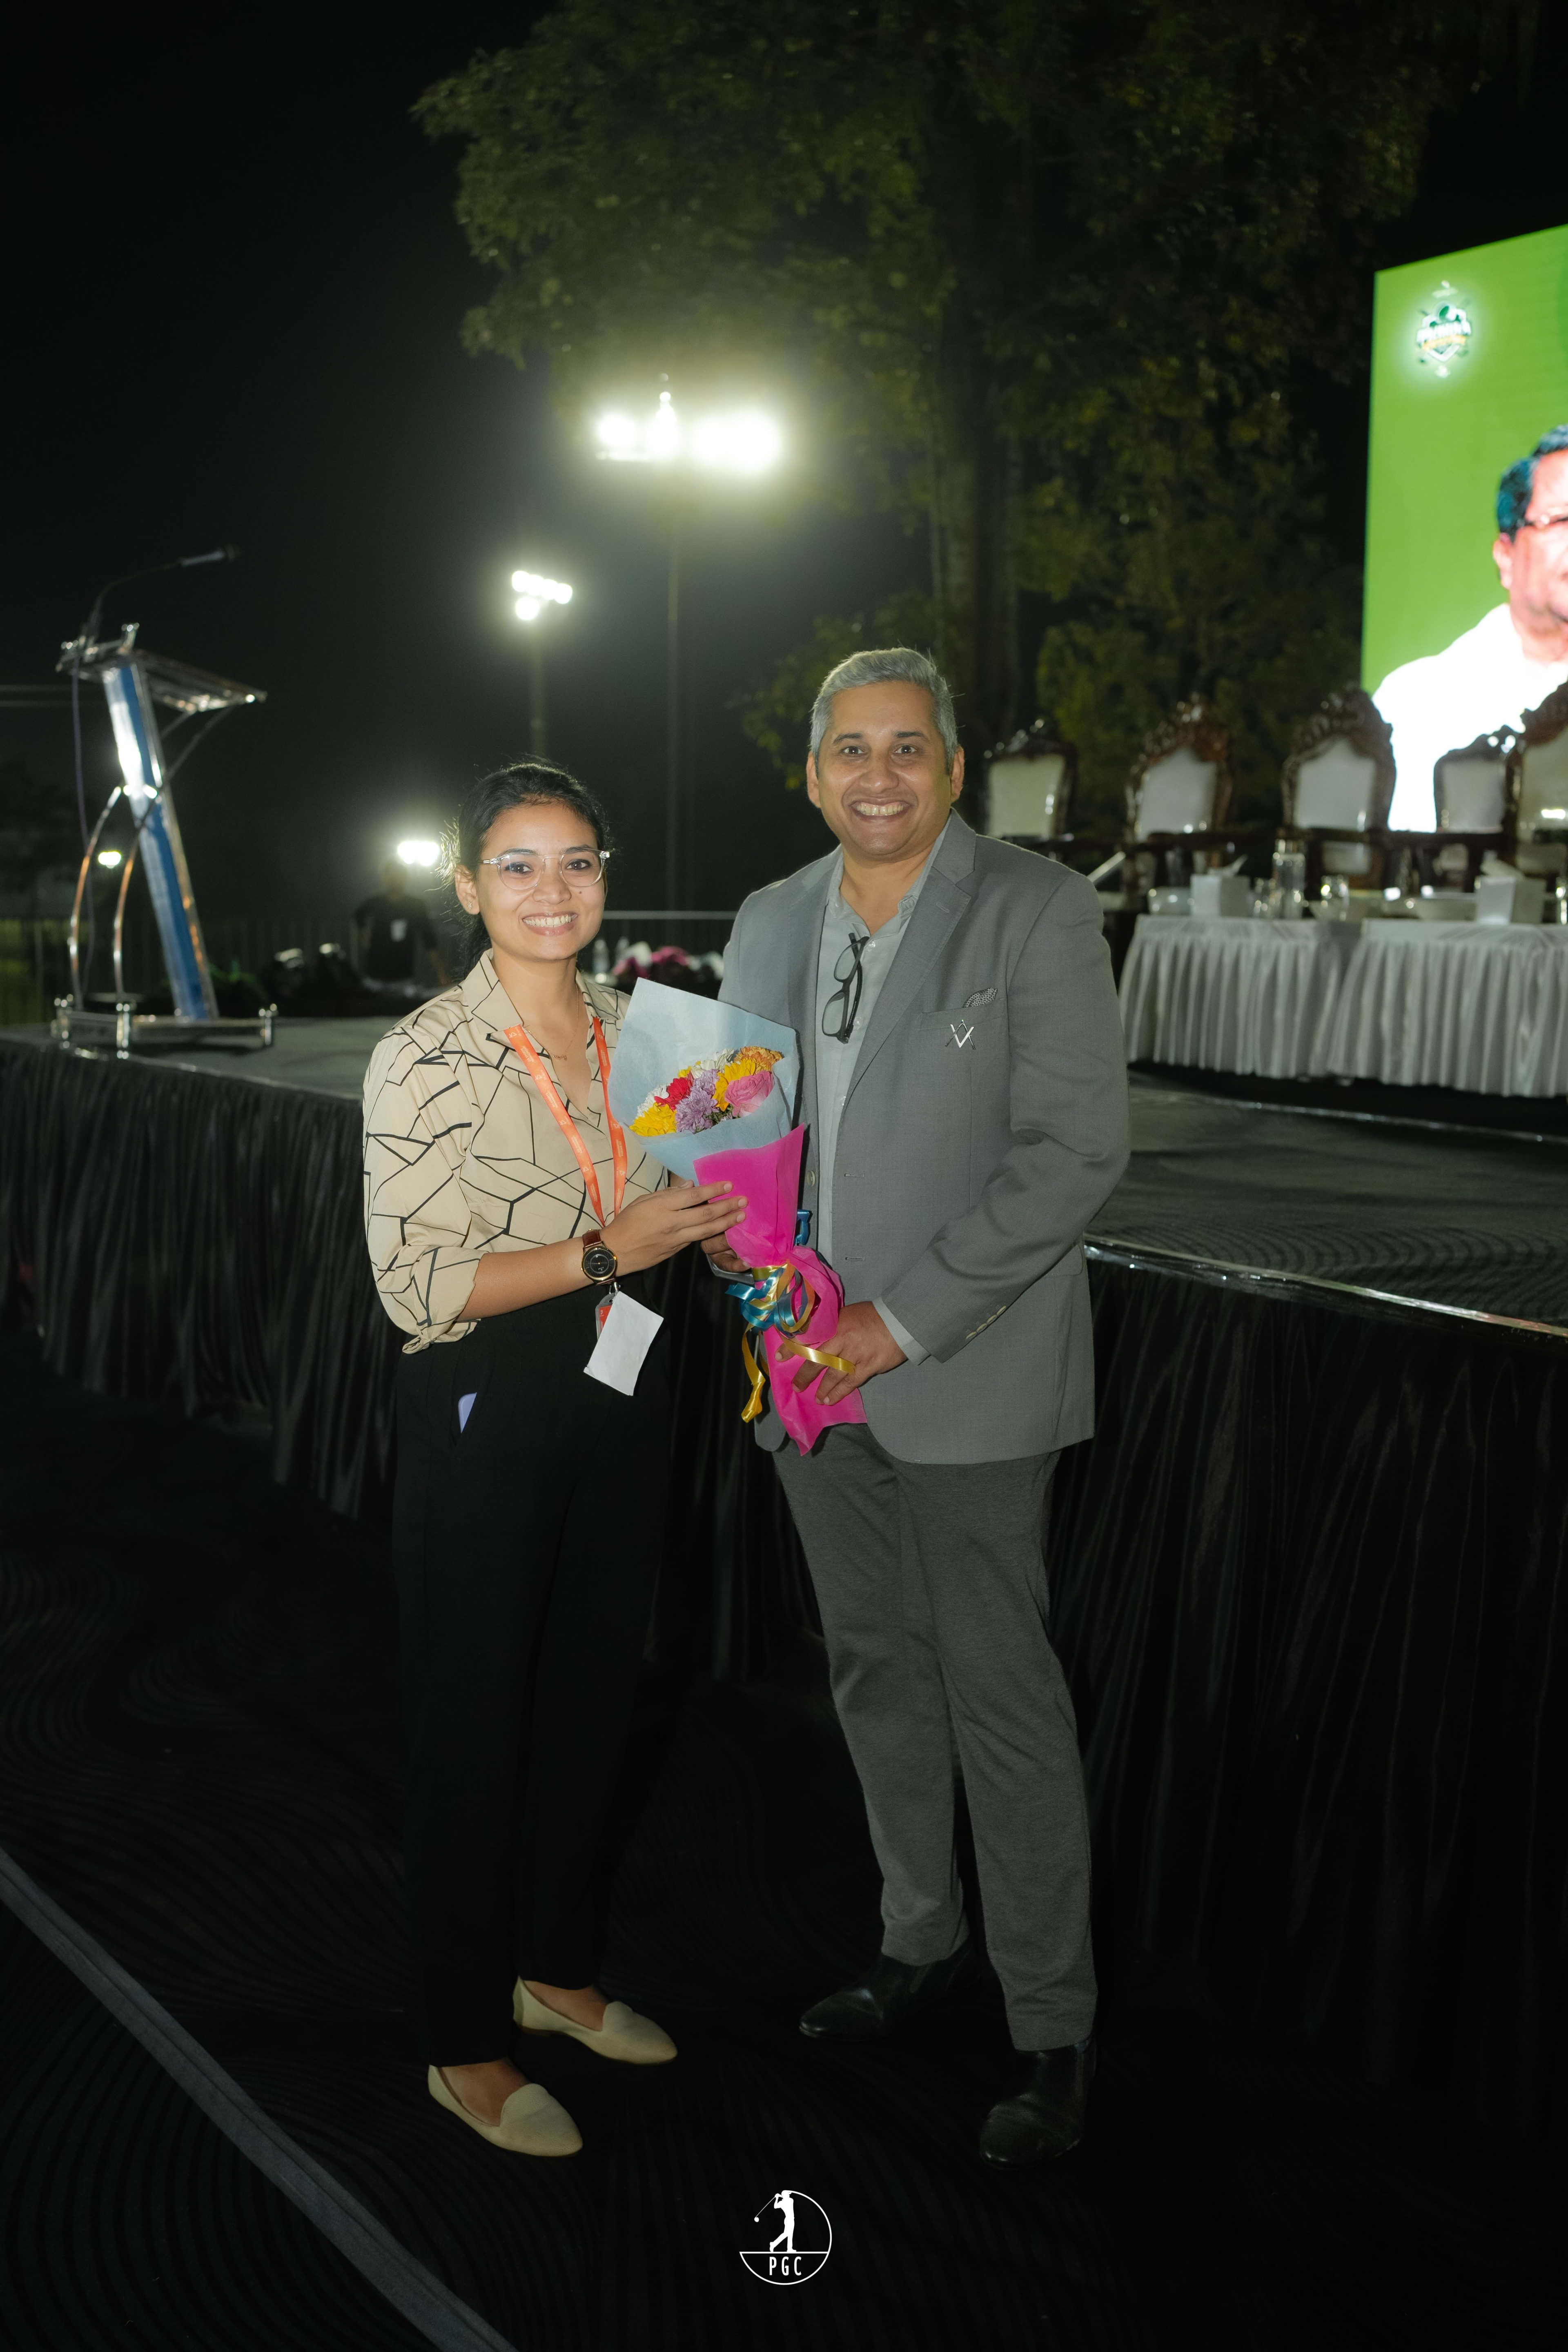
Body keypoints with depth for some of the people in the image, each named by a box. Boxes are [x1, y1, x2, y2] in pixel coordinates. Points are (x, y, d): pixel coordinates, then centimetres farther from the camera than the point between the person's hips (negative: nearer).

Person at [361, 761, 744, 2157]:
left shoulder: (636, 1027, 4)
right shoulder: (425, 1059, -16)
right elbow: (416, 1287, -18)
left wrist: (714, 1219, -4)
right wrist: (603, 1253, -24)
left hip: (623, 1398, 6)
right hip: (488, 1415, -6)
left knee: (594, 1699, 19)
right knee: (473, 1725, 6)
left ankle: (556, 1967, 41)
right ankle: (464, 2045, 24)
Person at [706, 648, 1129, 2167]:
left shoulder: (1037, 913, -10)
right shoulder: (771, 921, 9)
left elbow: (1076, 1150, -16)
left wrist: (903, 1320, -18)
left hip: (962, 1370, -6)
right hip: (811, 1365, 6)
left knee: (1000, 1694, 0)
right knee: (874, 1670, 18)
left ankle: (1053, 2028, 15)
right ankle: (921, 1942, 37)